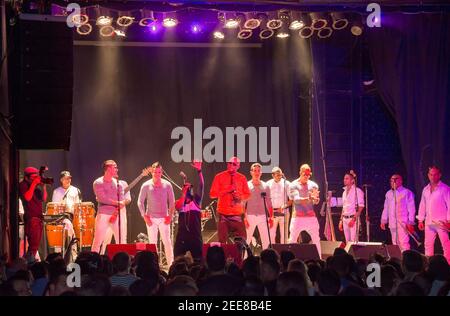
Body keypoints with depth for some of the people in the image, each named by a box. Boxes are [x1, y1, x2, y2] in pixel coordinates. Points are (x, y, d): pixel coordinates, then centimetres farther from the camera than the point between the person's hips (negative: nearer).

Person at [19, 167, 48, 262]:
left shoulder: (36, 186, 15)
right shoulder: (23, 185, -4)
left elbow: (44, 199, 12)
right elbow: (27, 197, -21)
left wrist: (43, 186, 1)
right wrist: (34, 184, -18)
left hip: (39, 217, 8)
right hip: (31, 218, -8)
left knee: (36, 244, 8)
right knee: (33, 245, -14)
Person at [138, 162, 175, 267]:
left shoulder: (167, 185, 1)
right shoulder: (146, 186, -1)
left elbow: (172, 202, 7)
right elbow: (140, 202, 3)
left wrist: (170, 215, -1)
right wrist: (144, 216, -4)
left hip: (164, 218, 0)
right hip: (151, 218, 0)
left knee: (167, 242, -2)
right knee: (152, 242, 4)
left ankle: (171, 264, 4)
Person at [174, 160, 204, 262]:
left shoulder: (196, 200, 9)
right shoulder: (179, 202, 13)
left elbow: (201, 186, -3)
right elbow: (179, 206, -12)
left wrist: (199, 171, -15)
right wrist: (184, 192, -6)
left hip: (195, 235, -1)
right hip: (182, 235, 1)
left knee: (198, 259, 0)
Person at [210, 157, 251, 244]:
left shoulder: (242, 178, 9)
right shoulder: (219, 177, 3)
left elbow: (247, 194, 14)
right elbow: (212, 194, 0)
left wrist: (240, 197, -8)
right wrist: (226, 190, -12)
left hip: (238, 214, 2)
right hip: (223, 214, -1)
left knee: (242, 240, -4)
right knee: (222, 240, -3)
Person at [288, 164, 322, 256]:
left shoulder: (313, 185, 5)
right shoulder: (293, 185, -3)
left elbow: (316, 202, -5)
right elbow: (296, 199, -17)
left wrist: (315, 198, -31)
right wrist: (309, 198, -35)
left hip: (311, 216, 3)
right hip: (297, 216, -2)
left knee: (316, 240, 3)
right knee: (292, 240, -3)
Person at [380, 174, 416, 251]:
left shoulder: (407, 193, -1)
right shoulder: (388, 194, 17)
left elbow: (411, 208, -4)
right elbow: (386, 208, 22)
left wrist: (410, 222, -10)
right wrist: (383, 221, 15)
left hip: (403, 223, -6)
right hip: (392, 223, 6)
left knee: (404, 243, -16)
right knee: (395, 243, 6)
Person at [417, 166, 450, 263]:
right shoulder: (426, 189, 14)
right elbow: (422, 206, 18)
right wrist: (420, 220, 13)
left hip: (441, 222, -6)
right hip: (429, 222, 6)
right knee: (428, 244, 7)